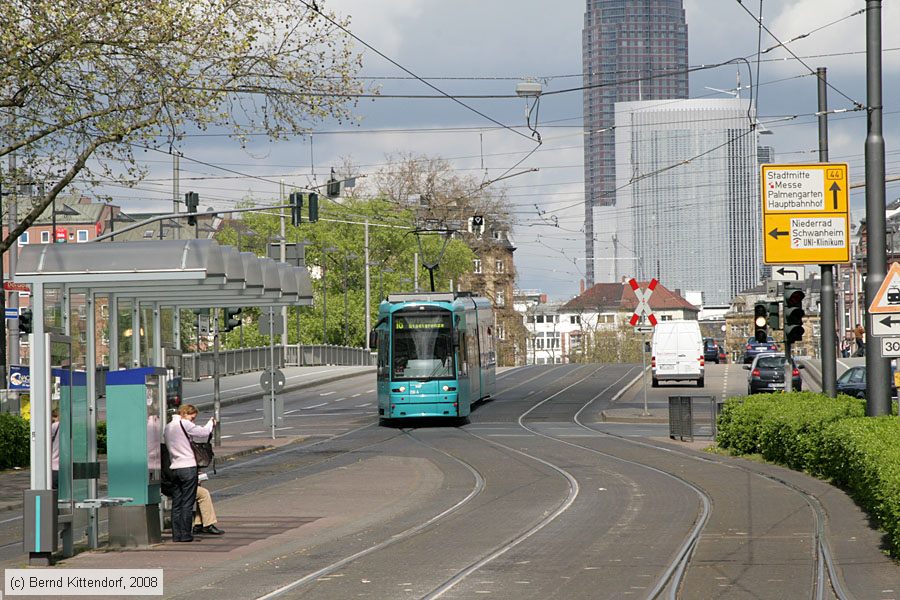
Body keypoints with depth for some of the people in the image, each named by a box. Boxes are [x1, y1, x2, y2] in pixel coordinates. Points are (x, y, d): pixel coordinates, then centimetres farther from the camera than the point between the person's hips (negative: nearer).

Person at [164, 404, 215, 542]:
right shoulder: (184, 424, -8)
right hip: (188, 467, -7)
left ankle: (176, 535, 7)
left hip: (174, 468, 7)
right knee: (187, 503, -3)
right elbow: (204, 432, -10)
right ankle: (185, 535, -4)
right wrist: (211, 422, 9)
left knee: (176, 503, 8)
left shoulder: (168, 427, 16)